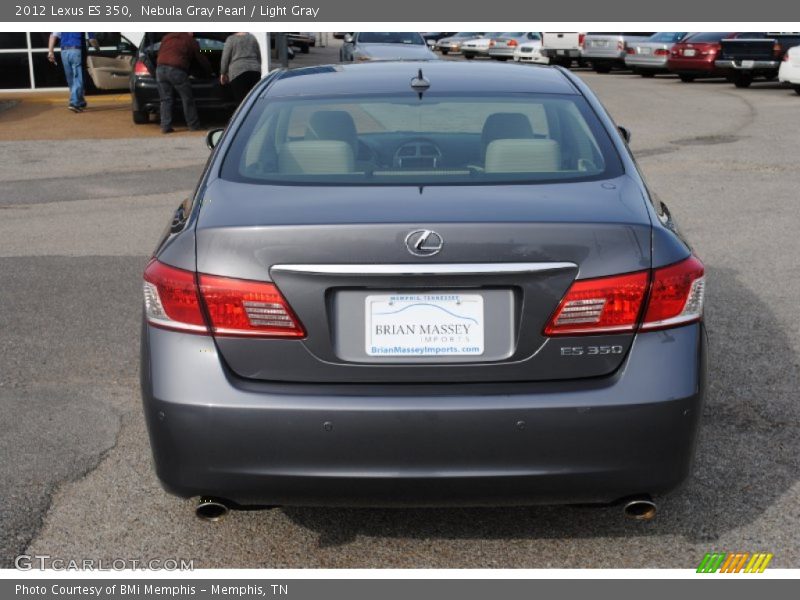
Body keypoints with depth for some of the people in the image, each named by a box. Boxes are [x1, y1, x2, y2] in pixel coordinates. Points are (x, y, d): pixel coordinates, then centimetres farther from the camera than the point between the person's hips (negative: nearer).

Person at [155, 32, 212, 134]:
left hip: (160, 68, 5)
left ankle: (165, 126, 3)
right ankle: (194, 126, 10)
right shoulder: (191, 41, 11)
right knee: (187, 99, 5)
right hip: (176, 70, -5)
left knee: (165, 99, 9)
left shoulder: (166, 38, 24)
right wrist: (210, 73, 31)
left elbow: (159, 53, 29)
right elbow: (201, 59, 17)